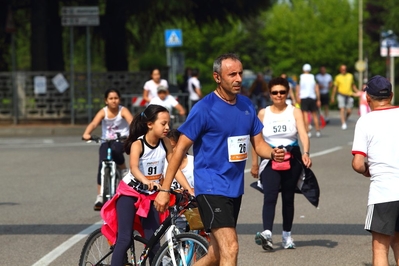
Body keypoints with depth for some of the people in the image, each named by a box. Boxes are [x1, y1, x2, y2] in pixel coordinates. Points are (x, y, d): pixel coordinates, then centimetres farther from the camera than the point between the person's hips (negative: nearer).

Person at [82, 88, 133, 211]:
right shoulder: (103, 112, -7)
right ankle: (99, 197, -10)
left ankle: (124, 170, -7)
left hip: (122, 140, -2)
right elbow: (93, 123, -23)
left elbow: (131, 122, -26)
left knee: (115, 150, -37)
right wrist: (86, 134, -44)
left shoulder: (123, 111, -9)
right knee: (102, 165, -16)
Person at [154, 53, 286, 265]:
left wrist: (273, 153, -12)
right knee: (230, 249, -18)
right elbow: (181, 148, -9)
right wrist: (164, 189, -10)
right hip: (211, 187, -7)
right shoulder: (205, 108, -11)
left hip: (235, 188, 7)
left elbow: (258, 143, 13)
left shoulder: (246, 105, 8)